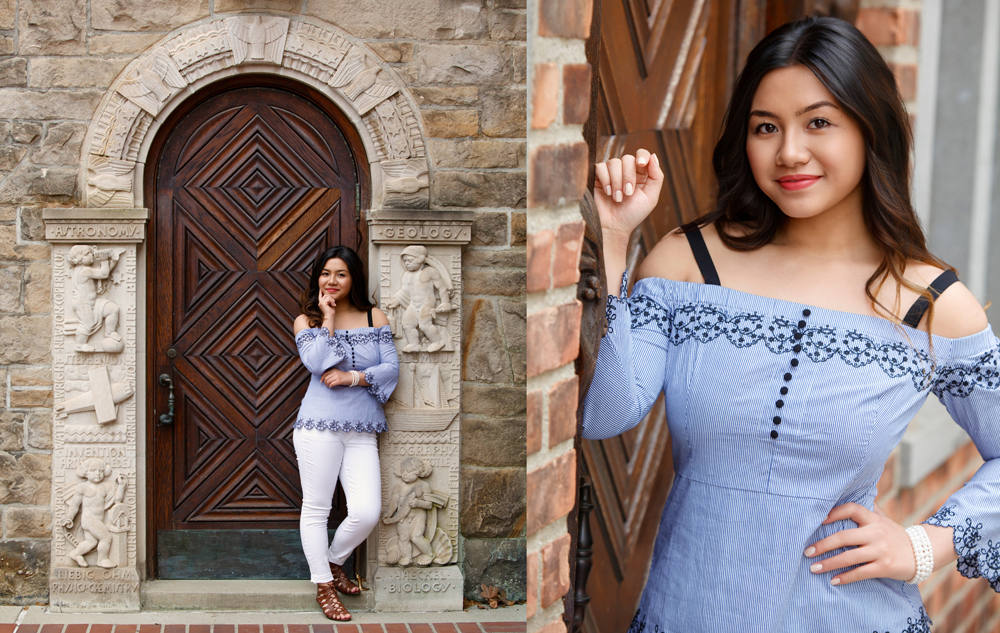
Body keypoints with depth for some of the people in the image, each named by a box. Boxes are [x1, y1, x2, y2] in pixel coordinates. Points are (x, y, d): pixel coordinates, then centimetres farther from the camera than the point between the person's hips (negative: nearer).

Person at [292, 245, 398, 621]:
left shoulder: (375, 318, 11)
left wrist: (353, 377, -10)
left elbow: (392, 367, 2)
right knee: (316, 508, 0)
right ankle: (323, 585, 14)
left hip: (362, 431, 2)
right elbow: (315, 362, -11)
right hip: (319, 425, -2)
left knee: (367, 513, -6)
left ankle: (334, 562, 22)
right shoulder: (307, 320, 6)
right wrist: (328, 317, -6)